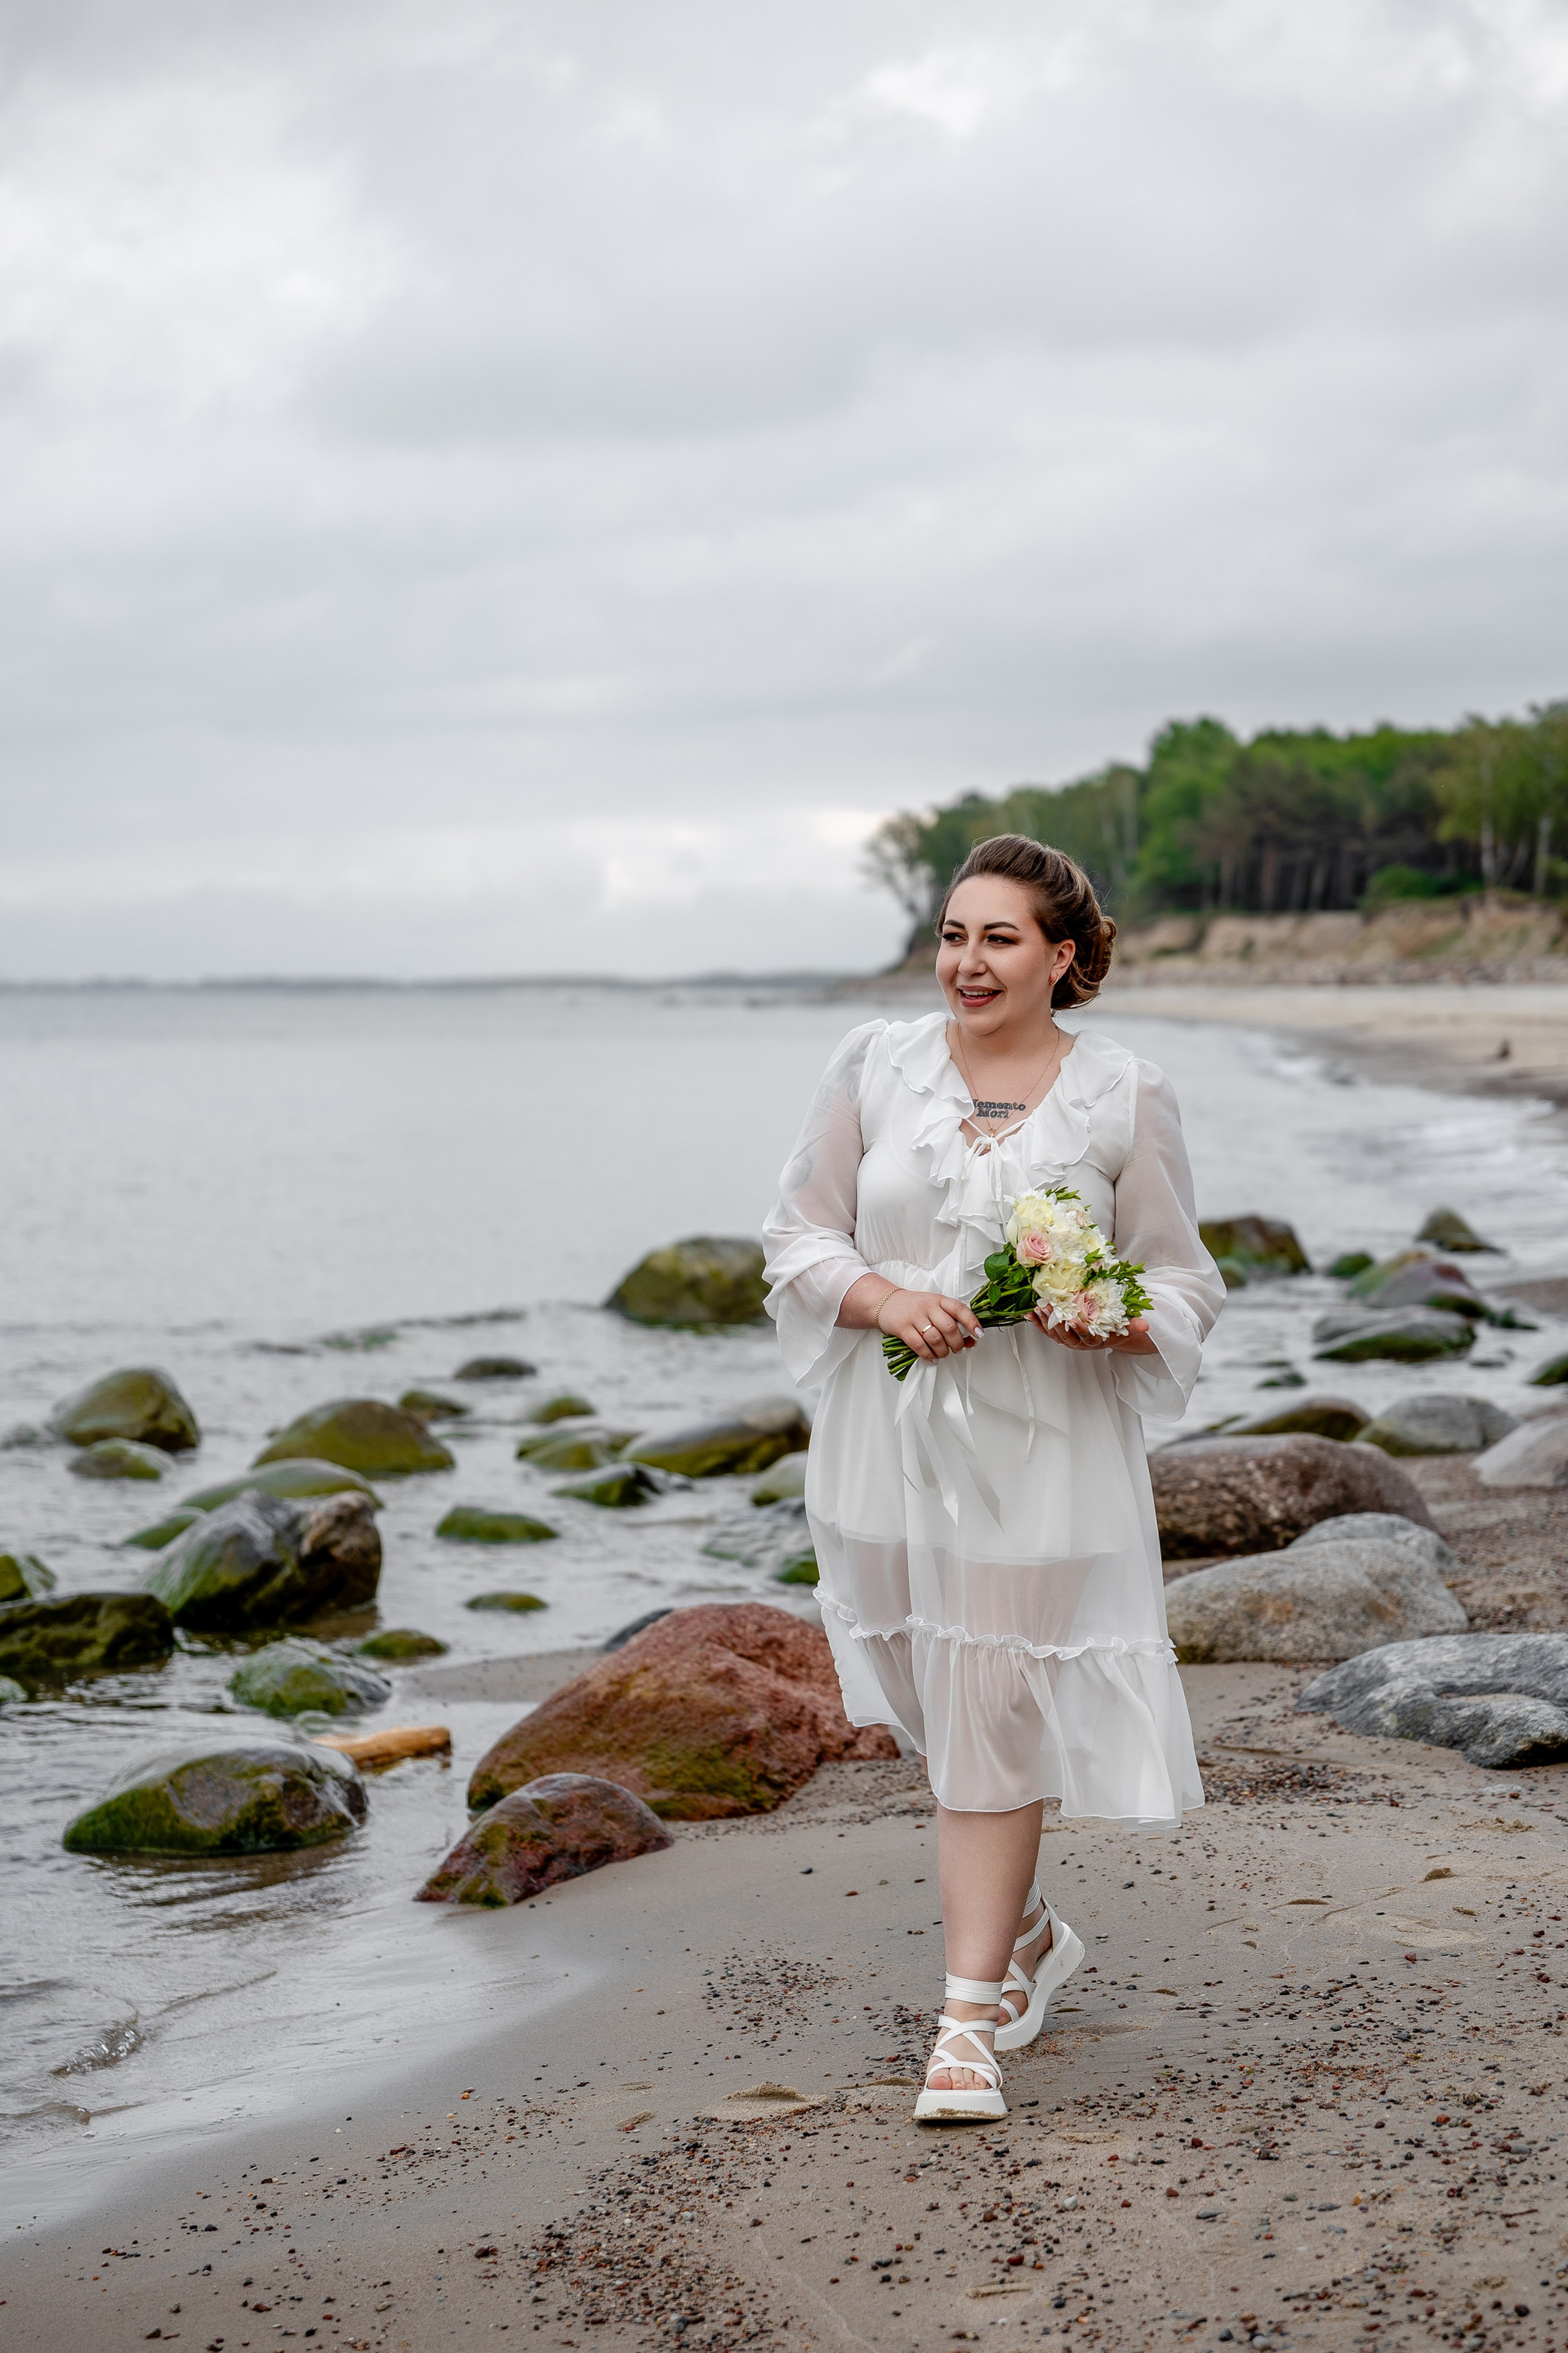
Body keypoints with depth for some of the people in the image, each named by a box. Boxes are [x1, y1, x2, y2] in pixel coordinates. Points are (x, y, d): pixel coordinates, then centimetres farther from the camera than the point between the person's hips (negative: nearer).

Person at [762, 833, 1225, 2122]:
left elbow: (1183, 1285, 4)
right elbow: (801, 1238, 5)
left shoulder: (1126, 1098, -3)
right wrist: (889, 1300, -15)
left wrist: (1111, 1328, -18)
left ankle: (973, 2015, 4)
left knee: (995, 1718, -5)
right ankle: (1029, 1934, 38)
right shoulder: (875, 1065, 2)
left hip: (1042, 1449, -3)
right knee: (940, 1708, 14)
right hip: (890, 1437, 3)